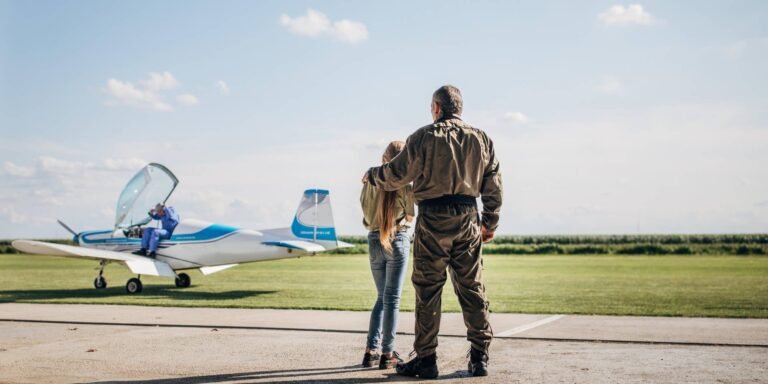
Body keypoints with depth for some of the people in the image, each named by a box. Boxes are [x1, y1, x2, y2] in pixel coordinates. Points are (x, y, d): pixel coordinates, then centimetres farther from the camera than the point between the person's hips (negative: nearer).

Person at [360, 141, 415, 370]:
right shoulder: (404, 184, -9)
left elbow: (365, 209, 9)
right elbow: (411, 216, 0)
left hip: (374, 240, 4)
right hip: (398, 240, -4)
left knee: (382, 297, 16)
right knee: (392, 298, 1)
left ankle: (371, 350, 12)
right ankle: (388, 354, 1)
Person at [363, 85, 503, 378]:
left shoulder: (424, 136, -3)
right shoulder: (481, 138, 10)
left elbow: (396, 174, -3)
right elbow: (493, 185, 10)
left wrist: (371, 175, 17)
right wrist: (490, 222, 18)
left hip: (433, 220, -4)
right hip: (468, 220, 4)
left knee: (428, 290, 3)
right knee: (472, 288, 9)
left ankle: (426, 359, 6)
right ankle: (479, 357, 11)